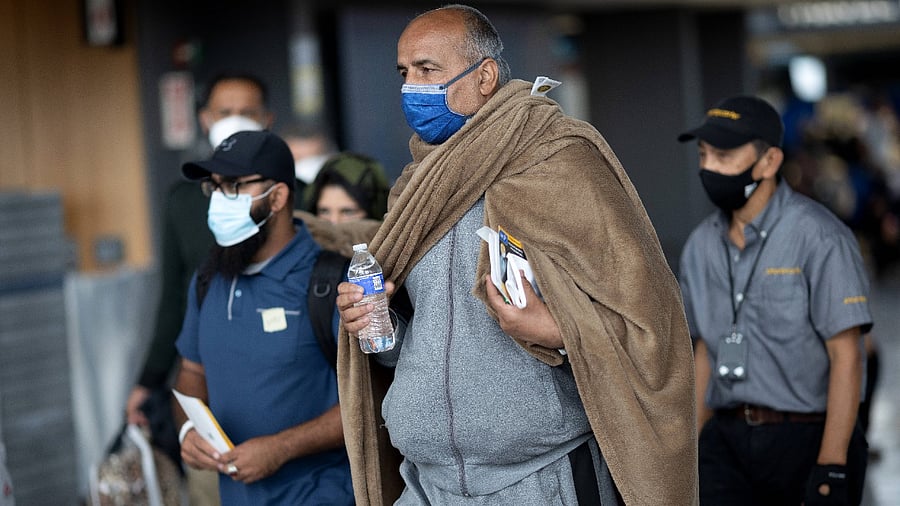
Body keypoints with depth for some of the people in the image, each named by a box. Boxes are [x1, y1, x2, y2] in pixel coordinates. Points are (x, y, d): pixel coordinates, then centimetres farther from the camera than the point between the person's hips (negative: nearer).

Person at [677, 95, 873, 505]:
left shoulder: (819, 237, -10)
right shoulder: (700, 245, 10)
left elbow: (846, 356, -13)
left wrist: (831, 470, -17)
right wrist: (693, 455, 16)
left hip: (805, 440, -5)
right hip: (726, 441, 5)